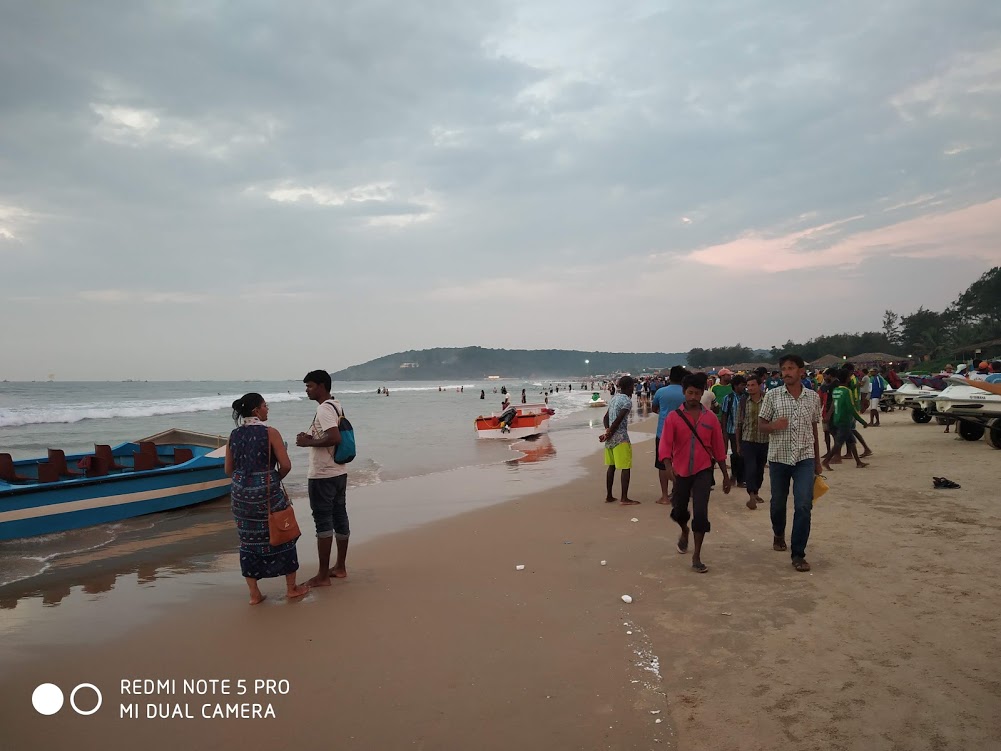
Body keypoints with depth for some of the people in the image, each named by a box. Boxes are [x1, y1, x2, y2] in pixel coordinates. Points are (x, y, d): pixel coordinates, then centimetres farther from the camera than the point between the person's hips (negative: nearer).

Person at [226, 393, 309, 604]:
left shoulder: (234, 436, 5)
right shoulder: (270, 433, -10)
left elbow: (228, 470, 8)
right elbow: (286, 465, -14)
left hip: (241, 494, 5)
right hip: (267, 493, -4)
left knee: (249, 541, 13)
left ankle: (254, 594, 20)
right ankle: (291, 587, 22)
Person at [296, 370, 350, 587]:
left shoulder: (324, 408, -17)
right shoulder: (336, 406, 13)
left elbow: (335, 438, -29)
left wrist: (308, 442, -17)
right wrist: (311, 437, 9)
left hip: (322, 475, -10)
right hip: (339, 472, 10)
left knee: (323, 521, -3)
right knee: (339, 517, 13)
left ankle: (323, 575, 3)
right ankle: (340, 567, 23)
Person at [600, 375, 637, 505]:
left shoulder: (613, 399, 14)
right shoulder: (627, 401, -12)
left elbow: (605, 418, 10)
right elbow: (618, 420, -18)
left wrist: (607, 431, -3)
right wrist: (608, 435, -11)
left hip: (611, 438, 8)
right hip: (621, 437, -8)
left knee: (611, 466, 13)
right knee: (625, 468, -3)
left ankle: (609, 496, 17)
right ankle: (624, 498, -3)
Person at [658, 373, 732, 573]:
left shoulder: (710, 418, 0)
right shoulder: (673, 417, -5)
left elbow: (718, 447, 5)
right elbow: (665, 444, -13)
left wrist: (725, 475, 8)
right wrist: (668, 465, -30)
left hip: (703, 471, 0)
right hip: (681, 472, 1)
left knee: (700, 512, -11)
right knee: (679, 510, 15)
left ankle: (696, 557, -1)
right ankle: (685, 532, 50)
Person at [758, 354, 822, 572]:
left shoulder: (813, 397, 2)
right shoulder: (772, 395, -3)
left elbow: (814, 430, 12)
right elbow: (761, 425, 1)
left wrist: (817, 461, 15)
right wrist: (773, 426, -22)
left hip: (805, 458, 0)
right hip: (778, 457, 0)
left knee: (804, 505, -10)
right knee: (778, 503, 14)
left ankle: (798, 554, 1)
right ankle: (778, 533, 44)